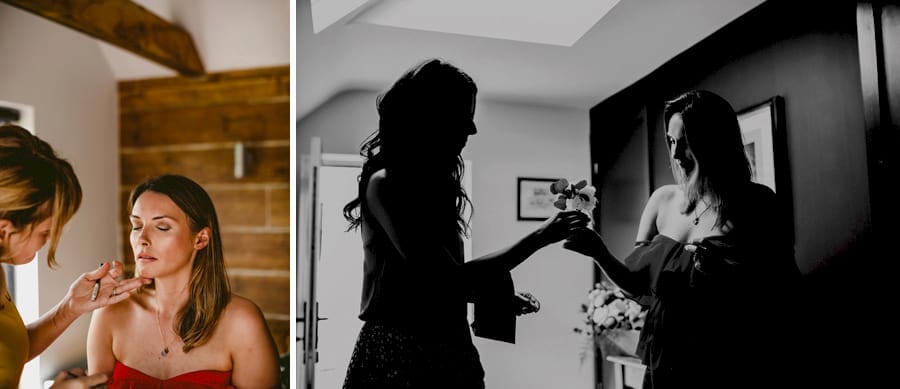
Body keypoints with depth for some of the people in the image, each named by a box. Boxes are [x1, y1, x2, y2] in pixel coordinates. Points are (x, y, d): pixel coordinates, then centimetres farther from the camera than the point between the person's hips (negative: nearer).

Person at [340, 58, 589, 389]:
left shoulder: (433, 182, 10)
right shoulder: (384, 185, -15)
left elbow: (439, 280, 10)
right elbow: (450, 278, -20)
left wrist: (501, 295, -2)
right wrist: (538, 238, -14)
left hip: (446, 349, 8)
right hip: (398, 351, -7)